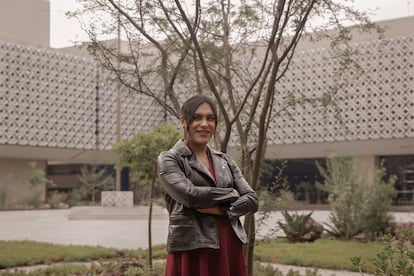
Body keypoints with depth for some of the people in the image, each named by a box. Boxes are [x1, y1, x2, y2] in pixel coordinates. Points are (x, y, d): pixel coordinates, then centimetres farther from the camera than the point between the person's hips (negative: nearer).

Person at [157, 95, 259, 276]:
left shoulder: (224, 160, 15)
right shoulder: (169, 159, 0)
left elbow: (252, 200, 5)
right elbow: (189, 195, -17)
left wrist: (220, 209, -11)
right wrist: (230, 194, -4)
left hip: (229, 250, 5)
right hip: (191, 250, -5)